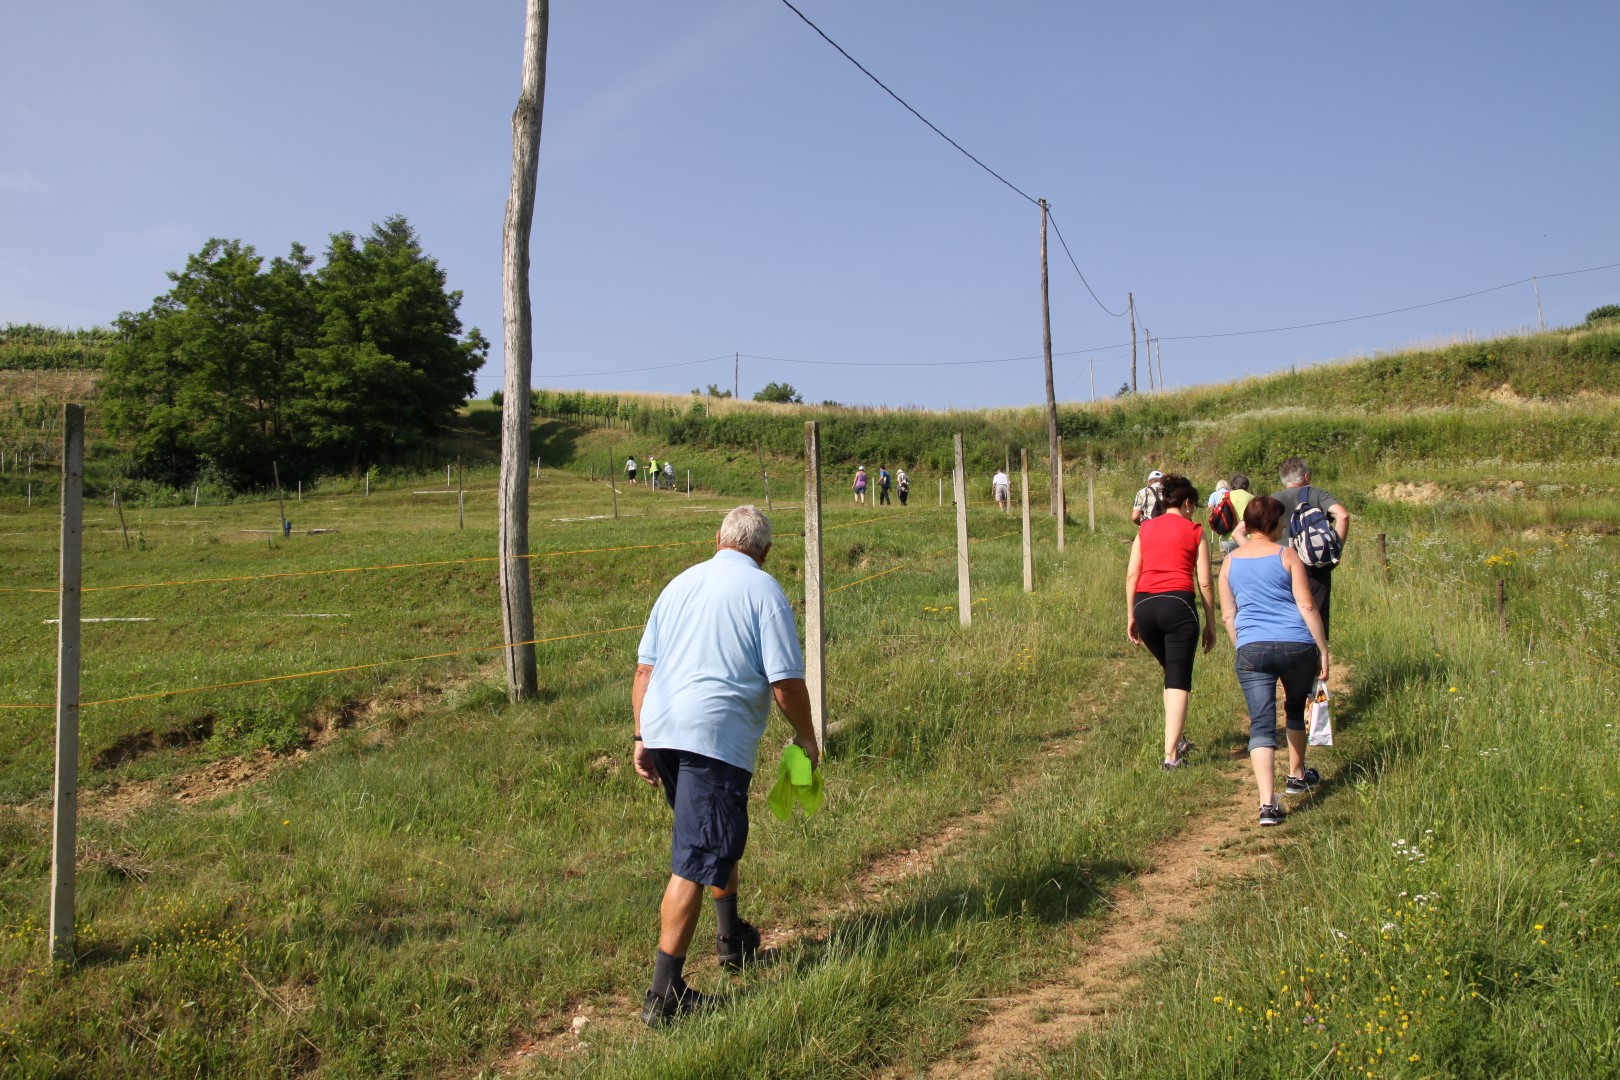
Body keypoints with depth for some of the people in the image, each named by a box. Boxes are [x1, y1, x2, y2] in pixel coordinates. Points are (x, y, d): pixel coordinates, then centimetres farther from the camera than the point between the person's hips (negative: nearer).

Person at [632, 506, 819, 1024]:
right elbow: (786, 682, -7)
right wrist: (806, 737, 8)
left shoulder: (681, 583, 17)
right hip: (716, 735, -7)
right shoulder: (764, 589, -1)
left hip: (661, 729, 7)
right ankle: (664, 993, -4)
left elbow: (644, 669, 15)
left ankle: (733, 938, 41)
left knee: (720, 837, 26)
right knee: (695, 861, -5)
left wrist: (643, 737, 18)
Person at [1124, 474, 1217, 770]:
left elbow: (1132, 575, 10)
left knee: (1171, 672, 23)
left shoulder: (1145, 529, 15)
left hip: (1144, 605, 4)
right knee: (1179, 680, 2)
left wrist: (1131, 616, 15)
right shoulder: (1194, 531, 7)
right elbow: (1205, 582, 4)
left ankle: (1177, 740, 29)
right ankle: (1171, 754, -4)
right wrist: (1210, 623, 11)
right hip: (1178, 604, -4)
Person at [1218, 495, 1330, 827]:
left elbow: (1227, 616, 13)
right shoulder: (1286, 555, 0)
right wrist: (1323, 650, 0)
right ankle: (1296, 775, 42)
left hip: (1251, 649, 1)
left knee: (1261, 724, -3)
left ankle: (1267, 803, -16)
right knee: (1295, 709, 25)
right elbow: (1307, 606, -4)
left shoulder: (1230, 562, 10)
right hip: (1295, 645, -1)